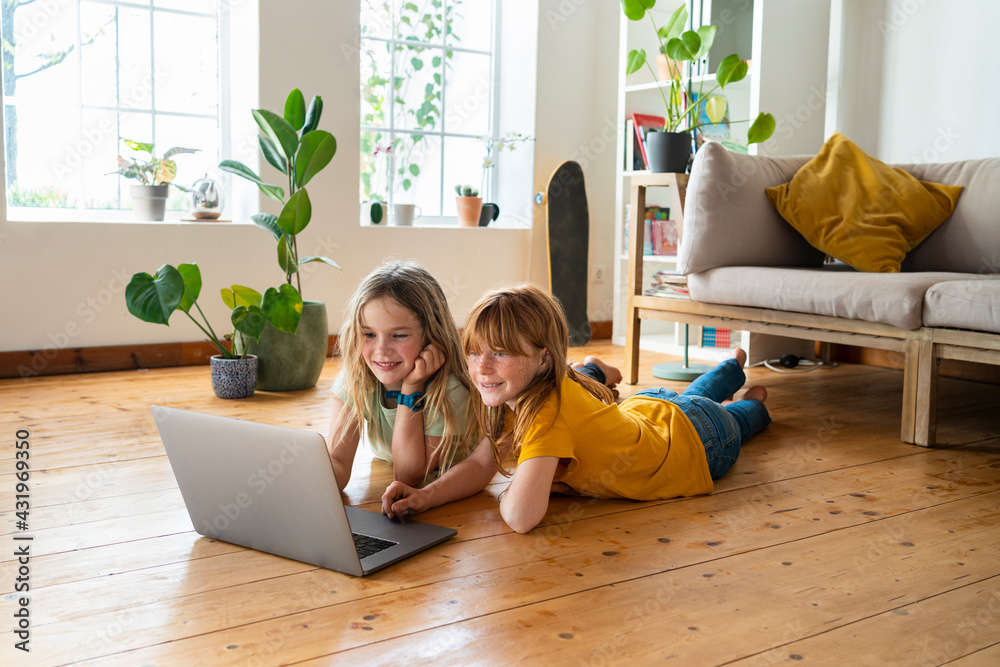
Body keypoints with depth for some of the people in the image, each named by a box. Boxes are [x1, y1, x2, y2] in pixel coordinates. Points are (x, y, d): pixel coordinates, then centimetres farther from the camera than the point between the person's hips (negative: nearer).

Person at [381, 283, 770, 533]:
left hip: (701, 443, -5)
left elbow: (521, 517, -57)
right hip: (644, 408, 5)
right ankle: (732, 369, 70)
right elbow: (483, 464, -21)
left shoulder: (547, 410, -48)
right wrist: (426, 496, -37)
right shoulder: (524, 391, -25)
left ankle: (753, 403, 65)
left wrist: (510, 491, -34)